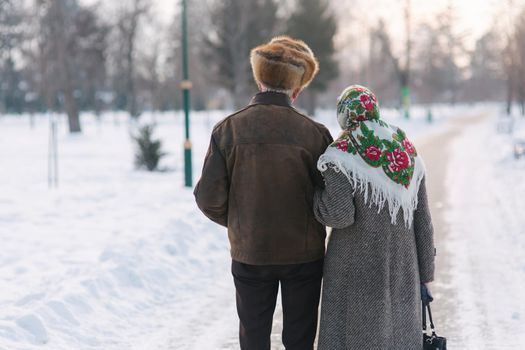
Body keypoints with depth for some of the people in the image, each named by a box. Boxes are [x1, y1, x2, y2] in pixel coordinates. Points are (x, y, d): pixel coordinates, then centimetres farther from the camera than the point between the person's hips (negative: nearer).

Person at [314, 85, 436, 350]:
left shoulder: (339, 157, -11)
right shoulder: (408, 155, 6)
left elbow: (340, 214, -20)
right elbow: (421, 220, 7)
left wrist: (314, 193, 0)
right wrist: (425, 273, 13)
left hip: (357, 268, -5)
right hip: (402, 267, 5)